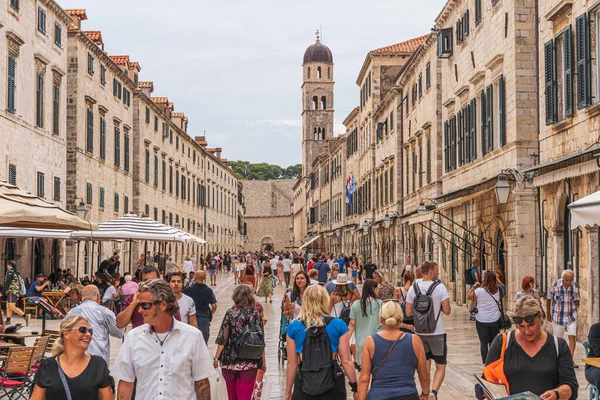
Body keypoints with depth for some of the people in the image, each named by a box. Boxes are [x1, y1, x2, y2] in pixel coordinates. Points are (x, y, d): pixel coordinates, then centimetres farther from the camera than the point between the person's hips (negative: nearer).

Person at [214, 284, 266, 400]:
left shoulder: (230, 313, -5)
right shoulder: (255, 315, -1)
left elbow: (223, 338, -6)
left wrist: (217, 357, 2)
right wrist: (263, 361, 9)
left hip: (229, 360, 0)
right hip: (250, 362, 0)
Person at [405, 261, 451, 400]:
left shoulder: (413, 288, -1)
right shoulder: (440, 287, -12)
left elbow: (408, 312, 2)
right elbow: (447, 311, -9)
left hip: (420, 332, 4)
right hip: (437, 332, -4)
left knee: (425, 365, 18)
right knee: (440, 366, 5)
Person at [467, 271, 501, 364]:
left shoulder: (479, 290, -14)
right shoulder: (497, 291, -3)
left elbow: (469, 297, -2)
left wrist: (474, 287, 3)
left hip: (482, 321, -3)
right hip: (495, 320, 3)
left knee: (484, 343, 4)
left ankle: (485, 363, 4)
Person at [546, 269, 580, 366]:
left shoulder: (575, 286, -5)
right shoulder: (555, 284, -12)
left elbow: (576, 300, 10)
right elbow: (548, 299, 0)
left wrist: (575, 311, 13)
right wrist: (548, 314, 5)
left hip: (571, 316, 1)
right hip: (558, 316, -1)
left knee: (572, 336, -10)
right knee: (557, 339, 7)